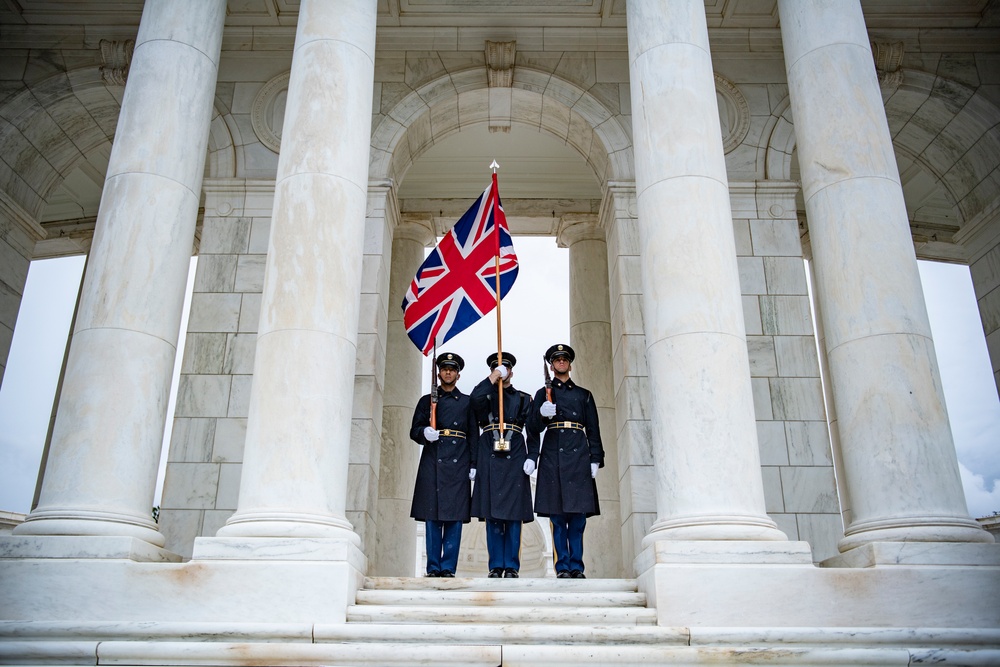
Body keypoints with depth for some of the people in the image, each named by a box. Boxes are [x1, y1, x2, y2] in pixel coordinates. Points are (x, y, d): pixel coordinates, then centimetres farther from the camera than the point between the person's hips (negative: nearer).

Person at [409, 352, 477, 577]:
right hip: (432, 463, 1)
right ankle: (433, 567, 6)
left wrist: (474, 465, 0)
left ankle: (448, 567, 3)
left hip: (457, 464, 0)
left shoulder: (467, 402, 14)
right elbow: (414, 430, 10)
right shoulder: (426, 401, 16)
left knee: (454, 517, -3)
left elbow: (474, 435, 10)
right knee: (432, 517, -1)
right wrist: (425, 433, -13)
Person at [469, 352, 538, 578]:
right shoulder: (485, 396, 15)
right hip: (489, 461, 0)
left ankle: (511, 567, 5)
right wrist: (493, 378, -7)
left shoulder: (524, 398, 15)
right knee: (492, 515, 0)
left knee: (513, 514, -2)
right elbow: (475, 399, -11)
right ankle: (496, 566, 7)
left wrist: (531, 457, -5)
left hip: (515, 460, 0)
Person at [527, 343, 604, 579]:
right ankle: (563, 567, 3)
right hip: (552, 458, -1)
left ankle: (576, 567, 4)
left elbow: (594, 430, 13)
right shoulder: (543, 394, 15)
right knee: (557, 517, -2)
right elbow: (533, 428, 6)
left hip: (578, 458, 1)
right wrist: (542, 414, -15)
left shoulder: (584, 395, 17)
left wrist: (595, 460, 2)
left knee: (578, 516, -3)